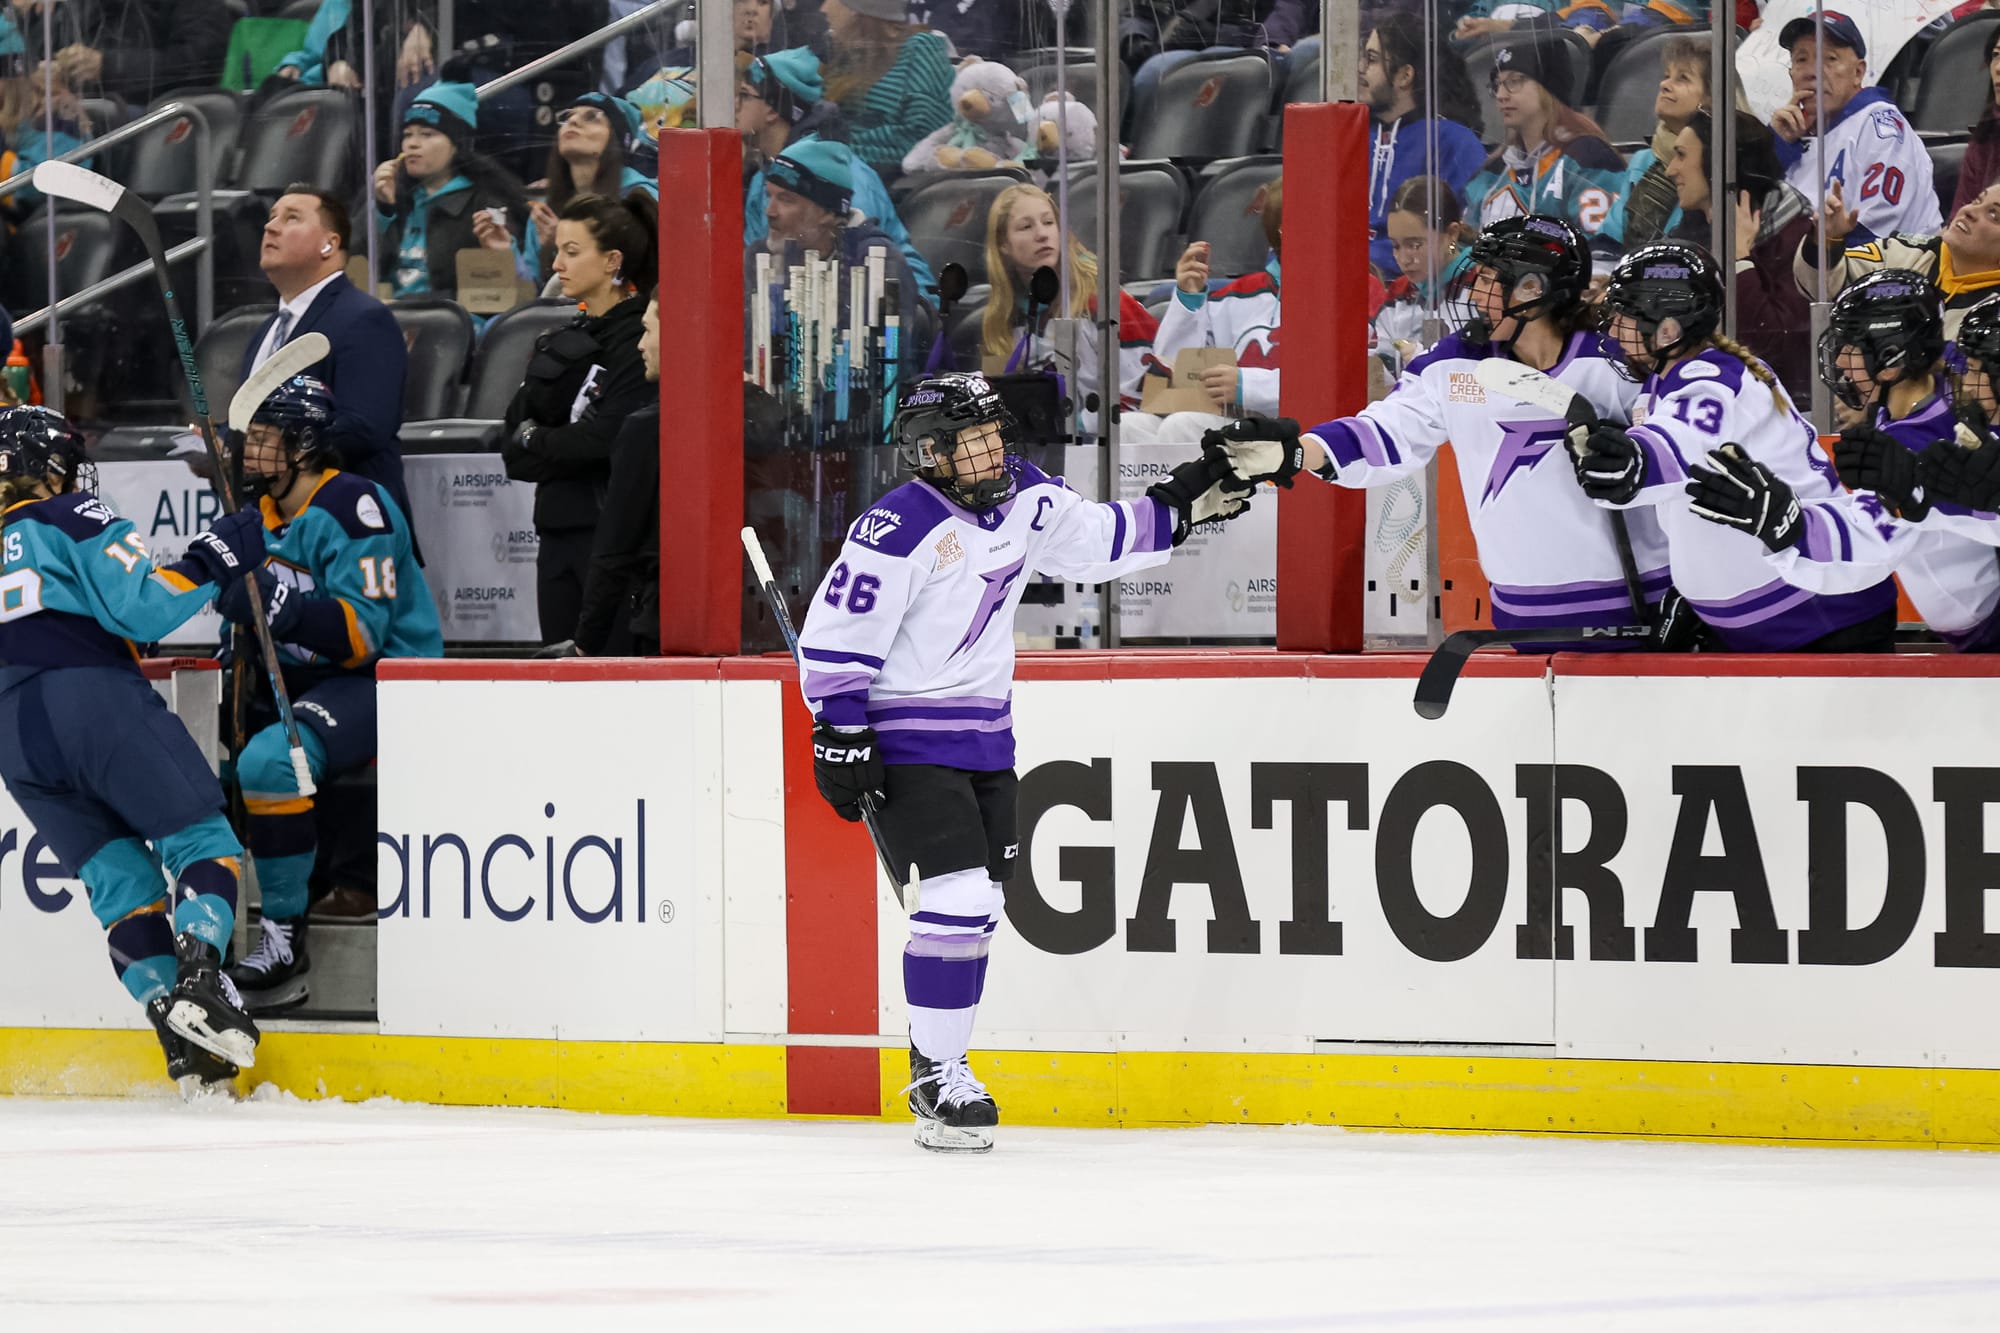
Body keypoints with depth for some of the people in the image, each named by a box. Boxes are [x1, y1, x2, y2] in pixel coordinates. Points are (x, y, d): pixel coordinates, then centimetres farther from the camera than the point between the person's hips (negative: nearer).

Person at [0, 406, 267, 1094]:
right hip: (97, 702, -6)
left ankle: (181, 1041, -1)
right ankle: (199, 980, -22)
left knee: (121, 880, 10)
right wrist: (213, 559, -2)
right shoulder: (72, 521, 4)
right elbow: (142, 607, -9)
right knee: (203, 843, 2)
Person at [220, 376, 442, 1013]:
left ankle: (285, 944, -26)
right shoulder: (262, 512, 11)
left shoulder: (353, 506, -17)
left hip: (383, 683, -10)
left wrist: (280, 607, -36)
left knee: (268, 762, -32)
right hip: (299, 681, 10)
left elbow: (362, 633, -24)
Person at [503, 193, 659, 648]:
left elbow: (607, 437, -16)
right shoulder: (563, 341, 18)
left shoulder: (640, 336, -7)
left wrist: (535, 442, -2)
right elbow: (512, 446, 11)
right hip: (560, 532, 8)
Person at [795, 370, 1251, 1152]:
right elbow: (835, 638, -18)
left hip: (986, 735, 8)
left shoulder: (1027, 500, 1)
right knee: (959, 899, -17)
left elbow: (1099, 541, 19)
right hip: (909, 738, -8)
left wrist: (1181, 508, 12)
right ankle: (939, 1082, -9)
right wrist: (840, 736, -20)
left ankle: (936, 1065, 25)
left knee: (980, 905, 12)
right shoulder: (899, 531, -21)